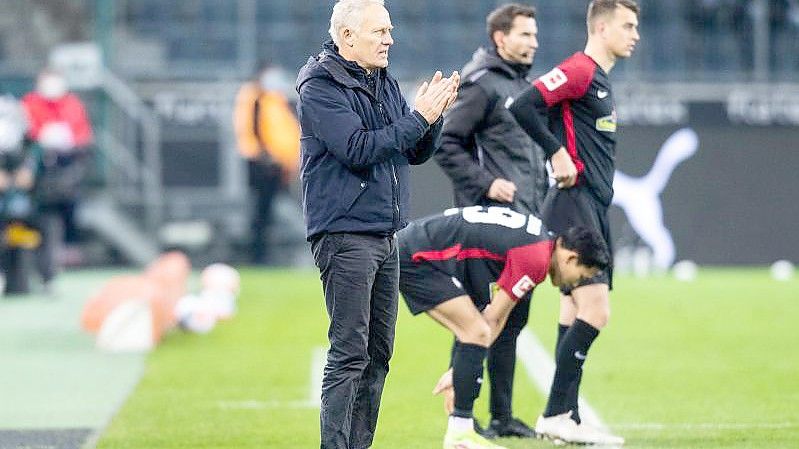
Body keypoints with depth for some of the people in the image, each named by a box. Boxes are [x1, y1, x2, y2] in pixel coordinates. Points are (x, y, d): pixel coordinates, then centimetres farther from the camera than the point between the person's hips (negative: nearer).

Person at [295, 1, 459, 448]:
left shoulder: (385, 83, 14)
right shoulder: (320, 86, -10)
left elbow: (417, 152, 15)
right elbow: (357, 149, -21)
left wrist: (435, 114, -4)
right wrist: (418, 117, -18)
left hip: (386, 236, 8)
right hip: (345, 237, -8)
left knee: (378, 352, 10)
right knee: (350, 352, -11)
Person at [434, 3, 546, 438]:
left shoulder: (524, 87, 19)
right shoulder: (482, 85, -9)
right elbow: (446, 144, -14)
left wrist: (540, 199, 16)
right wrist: (485, 183, -18)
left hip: (523, 221, 9)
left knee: (512, 317, 11)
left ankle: (502, 415, 16)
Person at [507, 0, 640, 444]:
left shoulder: (601, 79, 19)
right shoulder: (578, 71, -12)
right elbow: (522, 107, -22)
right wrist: (558, 153, -18)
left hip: (595, 208, 10)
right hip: (574, 204, -10)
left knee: (577, 311, 9)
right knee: (595, 309, -14)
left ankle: (567, 420, 12)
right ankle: (555, 415, -11)